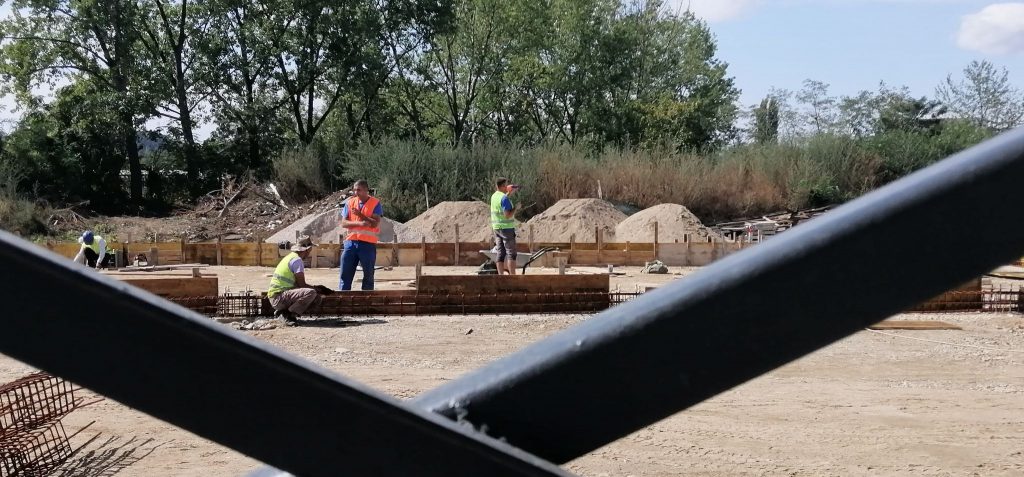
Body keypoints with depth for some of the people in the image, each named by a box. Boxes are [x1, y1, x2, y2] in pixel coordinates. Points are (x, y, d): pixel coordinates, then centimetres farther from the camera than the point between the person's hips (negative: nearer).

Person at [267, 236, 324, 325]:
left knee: (316, 299, 10)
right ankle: (289, 314, -15)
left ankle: (284, 311, 4)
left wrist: (315, 287, 15)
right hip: (278, 297, -10)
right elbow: (302, 284, -13)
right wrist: (317, 288, 0)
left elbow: (297, 283, 20)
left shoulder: (291, 257, 18)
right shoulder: (297, 260, -13)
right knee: (311, 293, -27)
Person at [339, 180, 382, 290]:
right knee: (345, 274, -1)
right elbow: (344, 223, 1)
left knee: (368, 276, 5)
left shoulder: (375, 203, -1)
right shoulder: (350, 202, 8)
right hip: (351, 242, 3)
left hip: (368, 244, -2)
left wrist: (360, 215, -20)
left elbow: (375, 223, -11)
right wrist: (359, 223, -15)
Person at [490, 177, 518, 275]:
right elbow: (508, 215, -22)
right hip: (506, 227, -8)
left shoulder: (494, 196, 10)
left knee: (500, 254, 8)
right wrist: (516, 207, -8)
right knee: (511, 253, -4)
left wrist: (509, 193, 26)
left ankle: (500, 275, 7)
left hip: (496, 227, 8)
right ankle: (512, 276, -7)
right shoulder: (504, 198, -16)